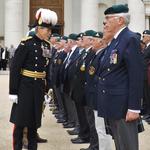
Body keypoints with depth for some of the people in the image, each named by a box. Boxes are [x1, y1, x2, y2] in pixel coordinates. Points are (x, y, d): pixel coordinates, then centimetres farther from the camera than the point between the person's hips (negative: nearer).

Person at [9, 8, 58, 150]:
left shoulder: (47, 45, 8)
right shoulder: (26, 43, -12)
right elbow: (15, 68, -13)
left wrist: (46, 91, 13)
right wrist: (13, 91, -15)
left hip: (39, 87, 6)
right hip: (25, 87, -6)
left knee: (34, 121, 13)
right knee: (20, 120, 1)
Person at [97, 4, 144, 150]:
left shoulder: (131, 39, -13)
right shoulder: (114, 41, 14)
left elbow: (136, 76, -18)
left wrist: (134, 108, -20)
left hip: (123, 105, -9)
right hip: (112, 105, 9)